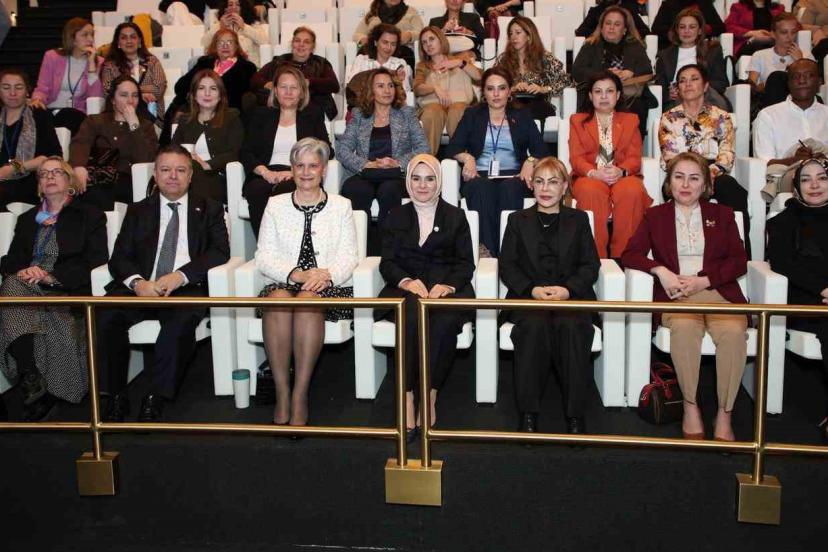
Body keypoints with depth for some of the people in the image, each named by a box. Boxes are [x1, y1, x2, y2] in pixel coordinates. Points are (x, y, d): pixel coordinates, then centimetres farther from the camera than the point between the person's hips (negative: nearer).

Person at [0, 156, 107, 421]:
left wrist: (51, 277, -13)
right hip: (26, 289, 3)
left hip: (69, 292, -3)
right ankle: (30, 379, -36)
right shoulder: (26, 219, 28)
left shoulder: (90, 216, 14)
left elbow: (95, 263, 1)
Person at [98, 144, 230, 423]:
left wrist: (180, 276, -15)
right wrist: (137, 282, -14)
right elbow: (119, 257, 10)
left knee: (182, 319, -36)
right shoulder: (138, 211, 20)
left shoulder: (209, 209, 16)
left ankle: (156, 398, -26)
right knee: (106, 314, -27)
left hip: (187, 288, -2)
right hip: (142, 288, 2)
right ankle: (117, 395, -14)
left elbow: (220, 252, 1)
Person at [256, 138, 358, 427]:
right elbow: (264, 257, 7)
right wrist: (295, 274, -12)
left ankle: (300, 396, -32)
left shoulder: (341, 206, 16)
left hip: (328, 287, -1)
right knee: (277, 299, -36)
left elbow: (348, 257, 6)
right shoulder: (276, 205, 17)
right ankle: (282, 393, -30)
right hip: (283, 283, 1)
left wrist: (327, 274, -16)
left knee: (308, 299, -37)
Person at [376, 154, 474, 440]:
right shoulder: (396, 217, 20)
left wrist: (447, 286, -14)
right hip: (406, 289, 0)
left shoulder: (455, 216, 17)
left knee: (445, 320, -36)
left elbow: (466, 263, 8)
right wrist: (407, 281, -13)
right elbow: (387, 263, 10)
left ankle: (429, 397, -30)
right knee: (413, 313, -36)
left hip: (447, 288, 0)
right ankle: (407, 398, -36)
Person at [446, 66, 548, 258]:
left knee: (510, 189, -36)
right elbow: (452, 148, 9)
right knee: (482, 188, -36)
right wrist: (467, 157, -14)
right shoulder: (472, 115, 19)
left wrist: (530, 161, -13)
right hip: (479, 176, 0)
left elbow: (540, 150, 10)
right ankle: (484, 249, -42)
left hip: (512, 176, 0)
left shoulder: (522, 116, 19)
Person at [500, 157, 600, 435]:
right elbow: (507, 265, 8)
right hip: (528, 297, 0)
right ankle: (528, 413, -28)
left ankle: (575, 415, -27)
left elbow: (591, 265, 8)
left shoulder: (578, 219, 18)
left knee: (572, 327, -34)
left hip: (571, 296, 0)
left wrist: (568, 289, -12)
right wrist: (532, 289, -11)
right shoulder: (518, 220, 18)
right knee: (535, 325, -34)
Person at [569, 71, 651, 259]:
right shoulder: (577, 121, 19)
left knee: (632, 191, -35)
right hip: (590, 177, 0)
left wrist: (621, 171, -17)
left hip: (623, 176, 1)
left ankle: (622, 256, -29)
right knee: (591, 191, -37)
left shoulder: (630, 120, 21)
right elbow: (576, 158, 5)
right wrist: (594, 173, -17)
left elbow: (634, 158, 7)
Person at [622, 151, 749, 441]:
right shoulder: (655, 215, 20)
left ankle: (725, 414, -24)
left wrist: (703, 280, -8)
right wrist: (661, 271, -11)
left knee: (733, 331, -33)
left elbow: (739, 262, 10)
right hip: (675, 294, -1)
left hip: (717, 291, 1)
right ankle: (690, 406, -23)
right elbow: (630, 254, 8)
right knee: (684, 326, -36)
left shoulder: (722, 214, 21)